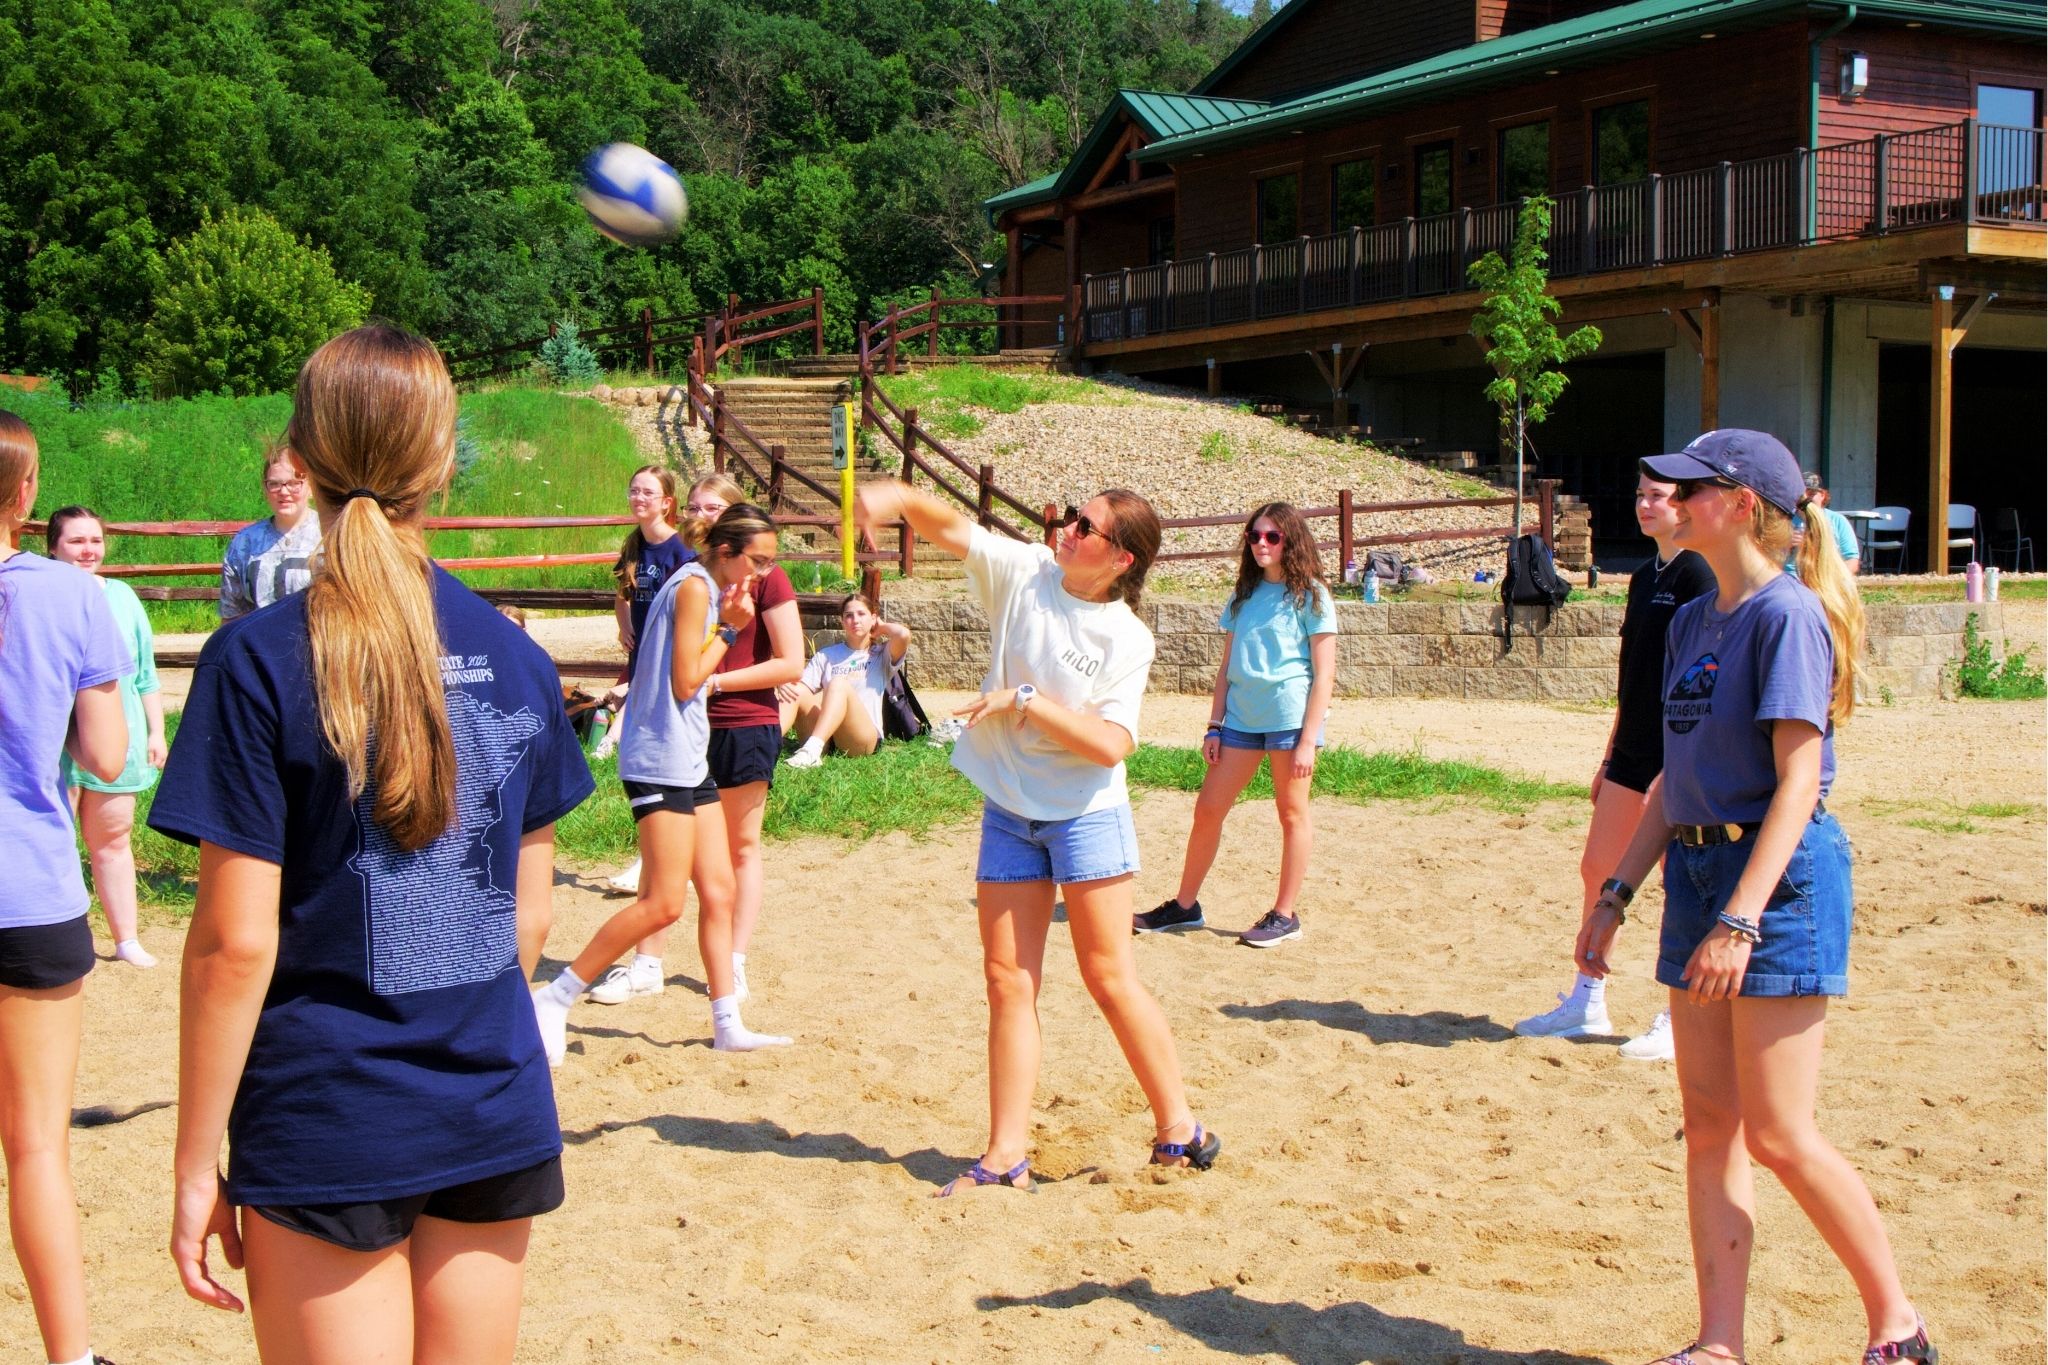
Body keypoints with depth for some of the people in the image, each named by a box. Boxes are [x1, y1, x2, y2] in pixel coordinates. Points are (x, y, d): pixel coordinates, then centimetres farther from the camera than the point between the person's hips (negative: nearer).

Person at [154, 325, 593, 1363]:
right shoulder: (515, 656, 1)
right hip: (496, 1117, 4)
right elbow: (530, 912, 7)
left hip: (326, 1130, -4)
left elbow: (236, 942, -13)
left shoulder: (258, 661, -11)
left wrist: (197, 1167, -5)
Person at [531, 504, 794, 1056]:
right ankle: (553, 1000, -2)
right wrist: (728, 629, -6)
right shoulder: (694, 586, -14)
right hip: (660, 758, -10)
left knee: (719, 893, 8)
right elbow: (686, 682, -17)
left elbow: (698, 675, 11)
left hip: (690, 758, 10)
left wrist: (730, 625, 2)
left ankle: (727, 1024, 13)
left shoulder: (712, 590, 16)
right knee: (664, 903, -10)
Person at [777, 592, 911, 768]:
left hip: (865, 738, -3)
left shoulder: (881, 655, 15)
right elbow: (801, 687, 7)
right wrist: (783, 685, -16)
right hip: (822, 738, 3)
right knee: (794, 690, -21)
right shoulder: (826, 655, 22)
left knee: (838, 683, -29)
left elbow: (904, 635, -8)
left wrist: (882, 627, 13)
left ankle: (812, 750, -51)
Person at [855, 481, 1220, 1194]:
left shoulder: (1128, 640, -11)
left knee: (1110, 977, 0)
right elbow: (946, 525, -8)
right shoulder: (1023, 573, -2)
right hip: (1008, 810, 4)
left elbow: (1111, 744, -20)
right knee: (1008, 981, 3)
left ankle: (1179, 1128, 15)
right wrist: (896, 497, -29)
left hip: (1087, 814, -4)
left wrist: (1025, 700, -24)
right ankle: (1006, 1156, 7)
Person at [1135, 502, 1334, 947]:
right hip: (1242, 717, 6)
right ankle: (1185, 906, 16)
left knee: (1292, 814, 3)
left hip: (1291, 716, -6)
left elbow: (1324, 674, -7)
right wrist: (1215, 726, 9)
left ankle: (1285, 916, 11)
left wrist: (1308, 740, -13)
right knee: (1208, 809, 6)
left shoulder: (1310, 595, -3)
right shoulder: (1244, 596, 14)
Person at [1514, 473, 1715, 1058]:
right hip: (1633, 751, 9)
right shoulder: (1645, 575, 13)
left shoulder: (1697, 575, -13)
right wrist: (1612, 754, 20)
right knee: (1597, 868, 12)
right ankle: (1585, 1004, 23)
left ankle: (1678, 1020, 11)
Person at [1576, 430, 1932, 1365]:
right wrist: (1616, 892, 15)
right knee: (1708, 1122, 8)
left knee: (1778, 1132, -5)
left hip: (1779, 876, -8)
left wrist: (1740, 919, -25)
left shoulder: (1787, 614, -13)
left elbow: (1797, 781, -19)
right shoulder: (1692, 621, 13)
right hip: (1696, 869, 9)